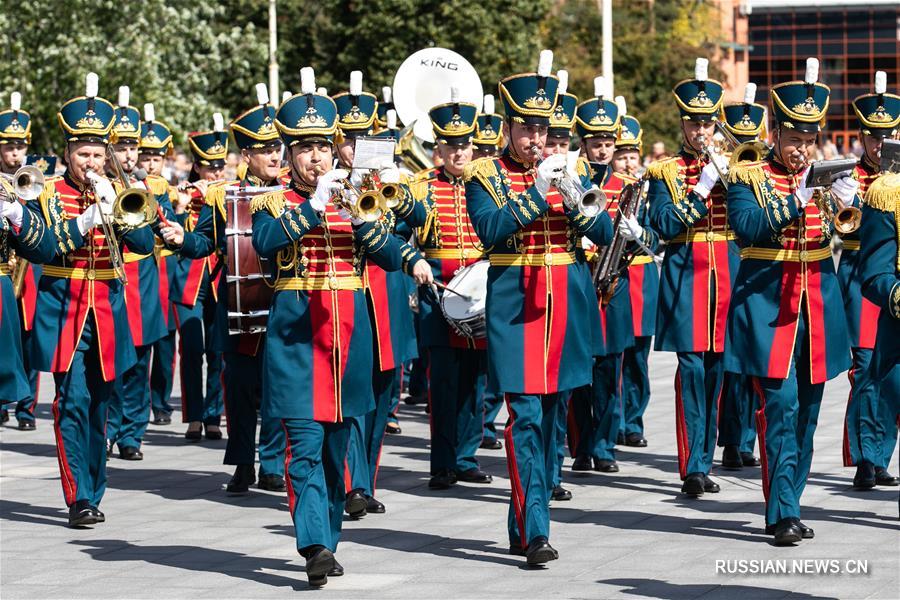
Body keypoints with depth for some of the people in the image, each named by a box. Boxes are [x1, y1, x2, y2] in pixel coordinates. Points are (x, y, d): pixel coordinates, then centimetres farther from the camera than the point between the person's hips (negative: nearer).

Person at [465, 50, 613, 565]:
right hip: (515, 308, -5)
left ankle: (523, 525, 21)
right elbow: (490, 229, -16)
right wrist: (537, 191, -23)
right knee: (525, 415, -12)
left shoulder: (569, 171, 11)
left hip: (566, 307, 5)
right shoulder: (485, 175, 0)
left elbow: (605, 233, 4)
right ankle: (535, 533, -15)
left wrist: (575, 201, -15)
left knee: (551, 416, 9)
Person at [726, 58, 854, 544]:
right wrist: (795, 202, -27)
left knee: (806, 412, 8)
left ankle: (782, 508, 17)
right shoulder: (748, 177, -1)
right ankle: (783, 514, -12)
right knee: (781, 404, -13)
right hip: (767, 303, -5)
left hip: (817, 305, 5)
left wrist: (844, 203, -18)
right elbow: (746, 226, -17)